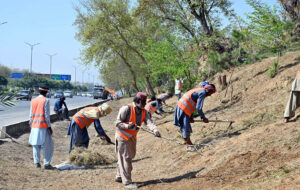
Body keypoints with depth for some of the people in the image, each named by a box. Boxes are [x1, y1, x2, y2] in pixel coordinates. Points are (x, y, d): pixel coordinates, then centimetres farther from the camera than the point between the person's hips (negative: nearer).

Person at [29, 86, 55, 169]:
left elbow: (31, 115, 10)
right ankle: (46, 164, 0)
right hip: (43, 126, -5)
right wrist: (49, 127, -6)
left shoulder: (33, 101, 9)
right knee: (47, 145, 1)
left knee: (36, 145, 12)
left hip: (34, 126, 6)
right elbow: (47, 115, -10)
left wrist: (31, 125, 17)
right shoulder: (46, 100, -7)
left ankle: (36, 162, 13)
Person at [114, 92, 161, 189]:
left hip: (132, 137, 8)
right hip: (122, 137, -8)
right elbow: (117, 123, -17)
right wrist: (127, 126, -34)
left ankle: (119, 177, 35)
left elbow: (149, 122, -17)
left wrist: (155, 130, -37)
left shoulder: (144, 112, -1)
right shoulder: (126, 109, -19)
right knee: (126, 158, -8)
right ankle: (127, 182, -3)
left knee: (130, 156, 18)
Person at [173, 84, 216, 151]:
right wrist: (203, 118, -5)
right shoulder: (202, 93, -10)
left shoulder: (199, 91, 20)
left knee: (187, 128, 17)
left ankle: (189, 143, 26)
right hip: (183, 109, -10)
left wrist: (191, 117, 18)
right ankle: (189, 146, 1)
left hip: (180, 107, 10)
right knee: (185, 128, -4)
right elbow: (198, 108, -16)